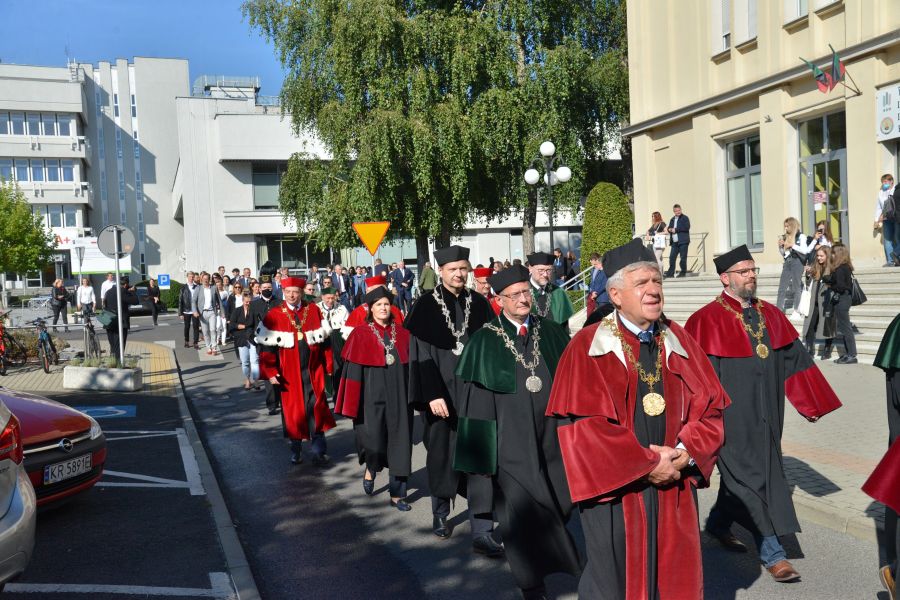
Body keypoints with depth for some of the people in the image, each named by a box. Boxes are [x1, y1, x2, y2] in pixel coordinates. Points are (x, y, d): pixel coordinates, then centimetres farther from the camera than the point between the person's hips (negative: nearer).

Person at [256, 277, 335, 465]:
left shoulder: (313, 310, 3)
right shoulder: (274, 315, -2)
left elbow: (324, 338, 5)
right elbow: (266, 344, -4)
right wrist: (270, 372, -13)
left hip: (312, 370, 1)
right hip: (289, 373, 0)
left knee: (315, 409, 0)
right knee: (292, 410, 8)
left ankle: (319, 451, 8)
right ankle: (296, 451, 22)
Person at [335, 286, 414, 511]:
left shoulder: (401, 333, 6)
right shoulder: (361, 335, -3)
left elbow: (409, 365, 10)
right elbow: (353, 372, -4)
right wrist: (353, 405, -8)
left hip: (398, 397, 3)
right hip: (373, 396, -3)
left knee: (399, 443, 2)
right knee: (373, 441, -2)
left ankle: (397, 494, 11)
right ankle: (370, 469, 33)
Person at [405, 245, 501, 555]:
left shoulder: (479, 304, 5)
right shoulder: (426, 306, -3)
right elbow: (421, 354, -6)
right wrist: (432, 395, -13)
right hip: (442, 392, -1)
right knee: (442, 453, 12)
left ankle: (481, 532, -2)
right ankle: (440, 513, 36)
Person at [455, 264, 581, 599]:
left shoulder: (550, 332, 7)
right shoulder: (486, 340, -2)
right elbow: (478, 396, -3)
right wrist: (484, 444, -6)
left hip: (551, 432, 4)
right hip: (512, 437, -3)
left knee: (557, 500, 11)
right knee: (521, 506, -1)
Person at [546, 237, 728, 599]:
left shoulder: (679, 342, 7)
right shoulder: (587, 348, -8)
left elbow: (710, 407, 7)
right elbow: (581, 423, -14)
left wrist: (685, 454, -10)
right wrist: (646, 464, -14)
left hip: (675, 488, 4)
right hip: (614, 489, -4)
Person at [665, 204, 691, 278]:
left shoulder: (685, 218, -1)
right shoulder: (672, 219, 21)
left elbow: (687, 227, -13)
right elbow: (669, 228, 23)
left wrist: (676, 230, -13)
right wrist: (670, 229, -2)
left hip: (683, 241, -6)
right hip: (674, 242, 6)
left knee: (683, 257, -4)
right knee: (672, 257, -1)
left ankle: (683, 272, 4)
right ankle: (670, 273, 3)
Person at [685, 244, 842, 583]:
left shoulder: (770, 315, 7)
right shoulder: (708, 320, -13)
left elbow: (795, 360, 12)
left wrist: (810, 403, 12)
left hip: (765, 414, 7)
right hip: (733, 416, -6)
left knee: (739, 474, 19)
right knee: (750, 478, -2)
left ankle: (718, 524, 40)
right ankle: (772, 553, 8)